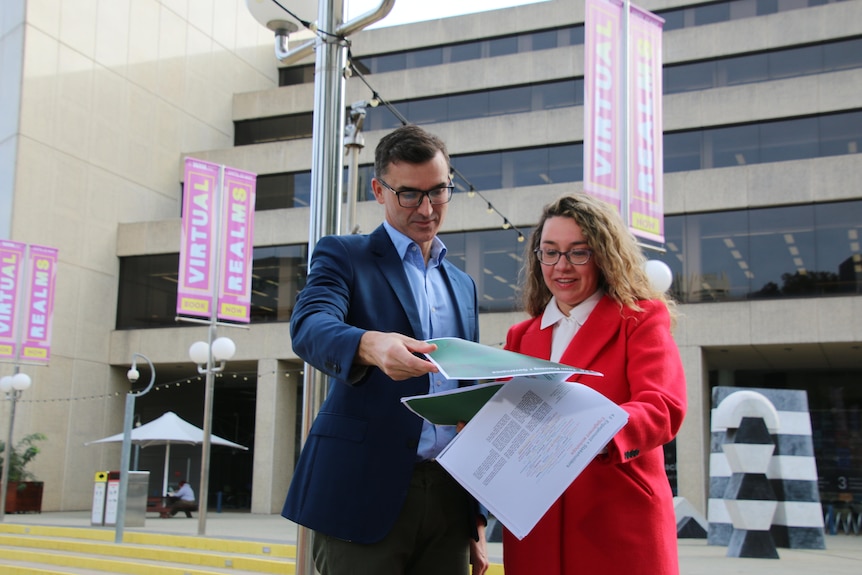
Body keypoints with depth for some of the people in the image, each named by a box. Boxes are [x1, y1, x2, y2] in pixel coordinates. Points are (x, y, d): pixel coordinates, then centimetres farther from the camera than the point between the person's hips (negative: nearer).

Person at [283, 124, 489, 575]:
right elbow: (309, 326, -17)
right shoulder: (342, 255, 4)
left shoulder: (463, 285, 19)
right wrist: (370, 345, -39)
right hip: (365, 494, -4)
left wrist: (477, 522, 16)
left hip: (448, 499, 5)